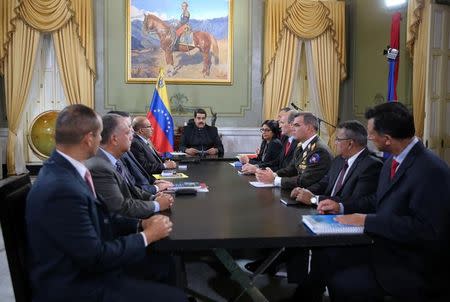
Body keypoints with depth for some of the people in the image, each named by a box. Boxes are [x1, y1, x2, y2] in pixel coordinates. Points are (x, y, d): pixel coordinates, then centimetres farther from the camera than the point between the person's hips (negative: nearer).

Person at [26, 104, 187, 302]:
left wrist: (140, 224, -3)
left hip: (84, 268, 9)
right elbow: (95, 257, -24)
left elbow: (99, 219, 7)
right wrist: (146, 236, -13)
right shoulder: (61, 189, -29)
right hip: (76, 286, -9)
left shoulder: (63, 168, 1)